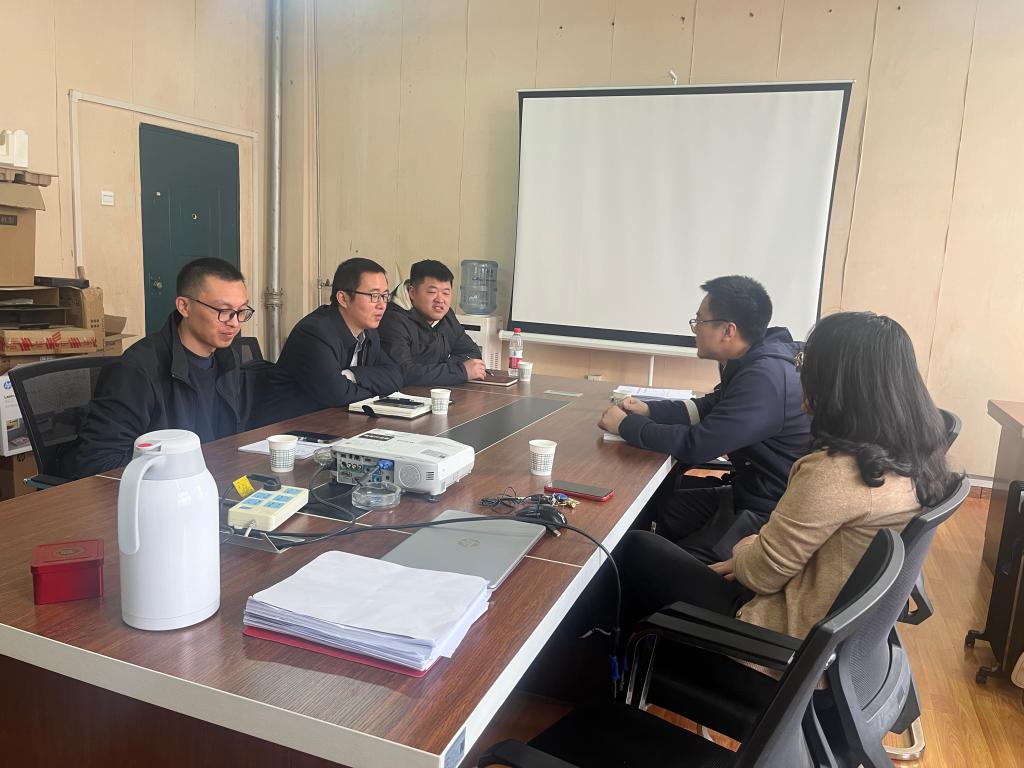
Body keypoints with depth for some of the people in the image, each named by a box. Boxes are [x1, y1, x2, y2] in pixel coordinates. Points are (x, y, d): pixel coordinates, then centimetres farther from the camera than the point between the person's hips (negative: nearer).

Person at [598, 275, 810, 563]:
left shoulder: (767, 378, -27)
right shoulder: (754, 362, 3)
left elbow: (695, 446, -27)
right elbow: (710, 408, 18)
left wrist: (626, 425, -13)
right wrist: (648, 410, 4)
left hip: (770, 515, -9)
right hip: (748, 493, 9)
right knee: (654, 505, 6)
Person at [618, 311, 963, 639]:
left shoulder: (835, 472, -31)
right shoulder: (916, 458, -4)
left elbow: (761, 574, -20)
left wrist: (743, 549, 1)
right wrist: (754, 552, 4)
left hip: (790, 637, -8)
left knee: (635, 548, 6)